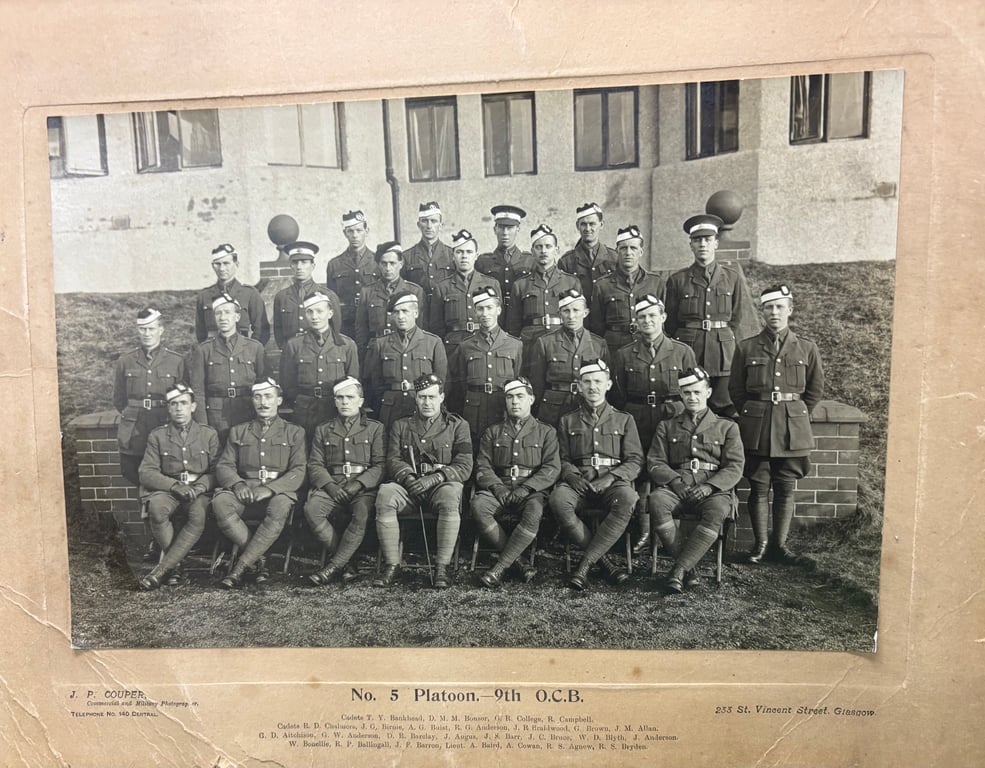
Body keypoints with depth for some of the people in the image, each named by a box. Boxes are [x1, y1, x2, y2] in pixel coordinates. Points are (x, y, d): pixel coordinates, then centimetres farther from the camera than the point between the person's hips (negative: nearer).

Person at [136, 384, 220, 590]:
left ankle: (161, 569, -28)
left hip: (200, 490, -1)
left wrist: (199, 487, -15)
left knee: (199, 516, -35)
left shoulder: (209, 434, 11)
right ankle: (175, 564, -20)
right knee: (156, 508, -35)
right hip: (167, 489, 1)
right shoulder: (157, 436, 11)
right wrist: (175, 485, -16)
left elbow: (216, 471, 6)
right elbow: (146, 474, 2)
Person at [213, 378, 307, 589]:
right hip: (245, 490, 2)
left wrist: (269, 488, -16)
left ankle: (241, 566, -29)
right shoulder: (238, 432, 21)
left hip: (279, 491, -2)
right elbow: (223, 466, 11)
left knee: (280, 508, -38)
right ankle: (257, 558, -20)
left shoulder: (294, 432, 13)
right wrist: (237, 484, -12)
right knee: (220, 502, -32)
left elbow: (298, 472, 1)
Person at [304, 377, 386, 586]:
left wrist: (357, 484, -14)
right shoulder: (323, 430, 20)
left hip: (364, 488, -2)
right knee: (311, 508, -29)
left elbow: (381, 465, 2)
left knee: (362, 513, -35)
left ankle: (334, 566, -22)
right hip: (332, 486, 2)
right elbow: (315, 465, 11)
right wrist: (330, 486, -9)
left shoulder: (375, 428, 12)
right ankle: (346, 563, -18)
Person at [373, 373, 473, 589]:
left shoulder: (457, 425, 10)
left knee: (451, 498, -37)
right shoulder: (401, 426, 18)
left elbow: (464, 467, 1)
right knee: (385, 494, -31)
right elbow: (393, 460, 9)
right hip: (408, 486, 2)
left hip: (442, 484, -2)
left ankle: (442, 567, -27)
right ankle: (392, 565, -21)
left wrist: (434, 478, -15)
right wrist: (407, 477, -13)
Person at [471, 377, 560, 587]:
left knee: (534, 512, -37)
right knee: (478, 505, -32)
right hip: (499, 489, 2)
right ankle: (518, 562, -22)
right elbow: (482, 467, 9)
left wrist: (524, 489, -14)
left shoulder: (546, 432, 13)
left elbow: (552, 468, 1)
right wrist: (498, 487, -12)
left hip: (532, 490, -2)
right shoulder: (492, 432, 18)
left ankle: (500, 567, -28)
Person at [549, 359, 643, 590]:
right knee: (558, 499, -34)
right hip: (578, 484, 1)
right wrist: (572, 475, -8)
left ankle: (585, 563, -28)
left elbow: (635, 461, 8)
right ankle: (604, 559, -22)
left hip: (613, 484, -1)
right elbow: (562, 459, 15)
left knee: (628, 499, -37)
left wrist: (610, 477, -10)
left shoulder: (624, 420, 16)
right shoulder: (567, 421, 19)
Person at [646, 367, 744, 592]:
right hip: (675, 487, 1)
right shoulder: (667, 426, 19)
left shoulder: (727, 427, 16)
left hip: (714, 489, -1)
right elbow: (654, 463, 10)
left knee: (717, 512, -36)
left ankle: (679, 569, -30)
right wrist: (675, 482, -11)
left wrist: (709, 486, -12)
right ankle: (687, 566, -21)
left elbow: (735, 467, 6)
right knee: (656, 501, -34)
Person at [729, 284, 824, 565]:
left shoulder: (806, 348, 5)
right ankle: (760, 544, 16)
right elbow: (736, 389, 8)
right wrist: (752, 415, 3)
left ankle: (779, 545, 17)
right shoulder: (746, 348, 3)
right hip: (756, 431, -1)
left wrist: (796, 415, 8)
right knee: (759, 488, 4)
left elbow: (816, 388, 12)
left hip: (793, 431, 1)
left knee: (786, 489, 6)